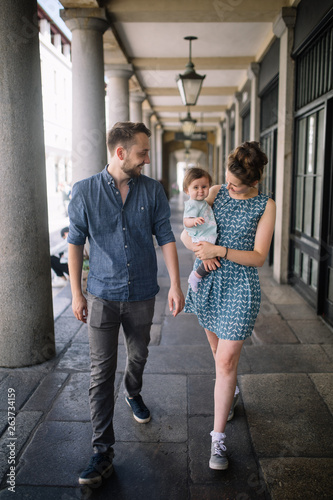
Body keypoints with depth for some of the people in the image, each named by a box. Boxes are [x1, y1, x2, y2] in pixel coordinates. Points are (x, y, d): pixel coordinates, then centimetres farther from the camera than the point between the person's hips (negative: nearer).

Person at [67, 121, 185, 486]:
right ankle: (103, 451, 13)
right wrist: (76, 293, -2)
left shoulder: (152, 190, -2)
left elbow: (165, 237, -1)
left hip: (142, 294, 2)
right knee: (101, 371, 1)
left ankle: (133, 394, 54)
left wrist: (175, 284, -6)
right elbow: (75, 242, -1)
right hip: (103, 295, -2)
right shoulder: (85, 191, -7)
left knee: (138, 356, 21)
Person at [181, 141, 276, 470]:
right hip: (207, 282, 4)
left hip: (239, 288, -4)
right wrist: (201, 251, -16)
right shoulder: (215, 193, 3)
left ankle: (218, 438, 10)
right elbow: (185, 235, 4)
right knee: (219, 351, 20)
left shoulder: (266, 206, -6)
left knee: (225, 362, -3)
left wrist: (220, 251, -22)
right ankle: (231, 395, 49)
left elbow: (258, 257, -11)